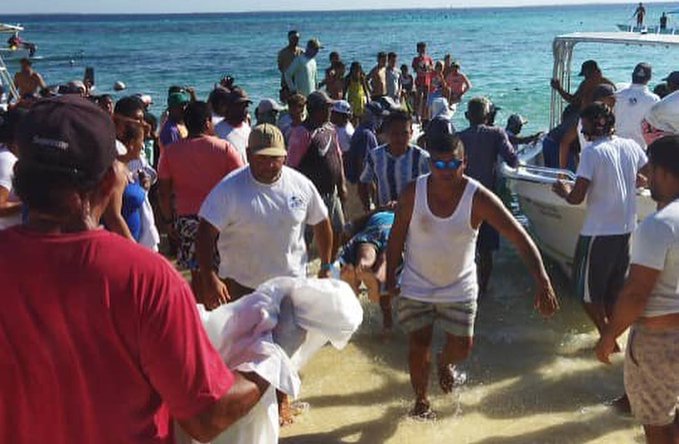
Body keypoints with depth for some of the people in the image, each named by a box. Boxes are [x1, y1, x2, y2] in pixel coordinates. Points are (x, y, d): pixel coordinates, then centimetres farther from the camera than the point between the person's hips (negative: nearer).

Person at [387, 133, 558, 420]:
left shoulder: (478, 197, -22)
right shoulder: (413, 193, -19)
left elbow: (519, 237, -26)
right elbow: (397, 237, -6)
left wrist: (542, 282, -37)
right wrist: (390, 278, -5)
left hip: (459, 287, 1)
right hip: (417, 285, 0)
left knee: (462, 347, 6)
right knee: (418, 347, 3)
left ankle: (444, 363, 46)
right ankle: (421, 400, 31)